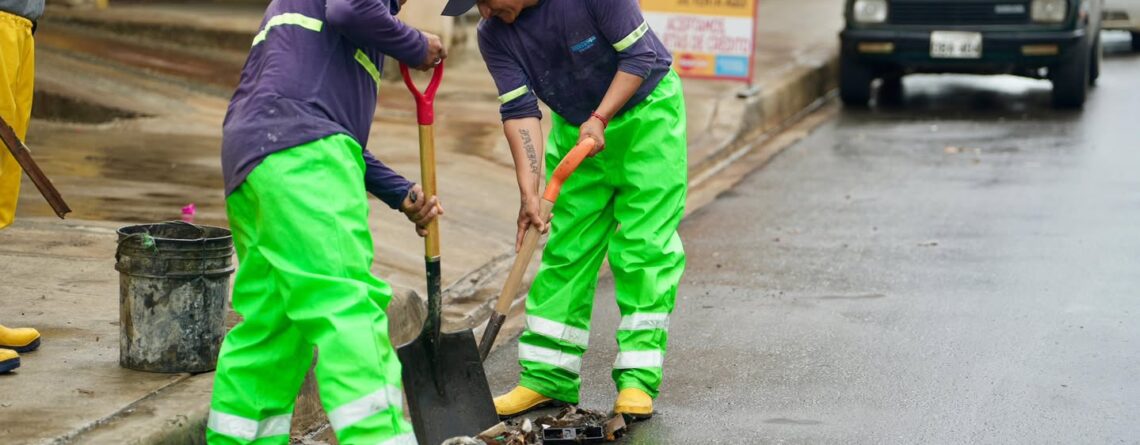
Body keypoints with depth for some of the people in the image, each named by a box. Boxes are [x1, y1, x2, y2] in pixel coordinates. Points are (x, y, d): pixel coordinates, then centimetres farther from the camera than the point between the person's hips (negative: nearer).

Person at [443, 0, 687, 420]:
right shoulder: (494, 35, -13)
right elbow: (520, 111, -17)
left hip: (646, 114, -5)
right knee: (565, 250, 1)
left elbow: (639, 56, -22)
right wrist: (529, 192, -28)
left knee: (644, 244, -10)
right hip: (574, 129, 5)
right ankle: (547, 378, 4)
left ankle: (638, 379, -9)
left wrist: (600, 118, -30)